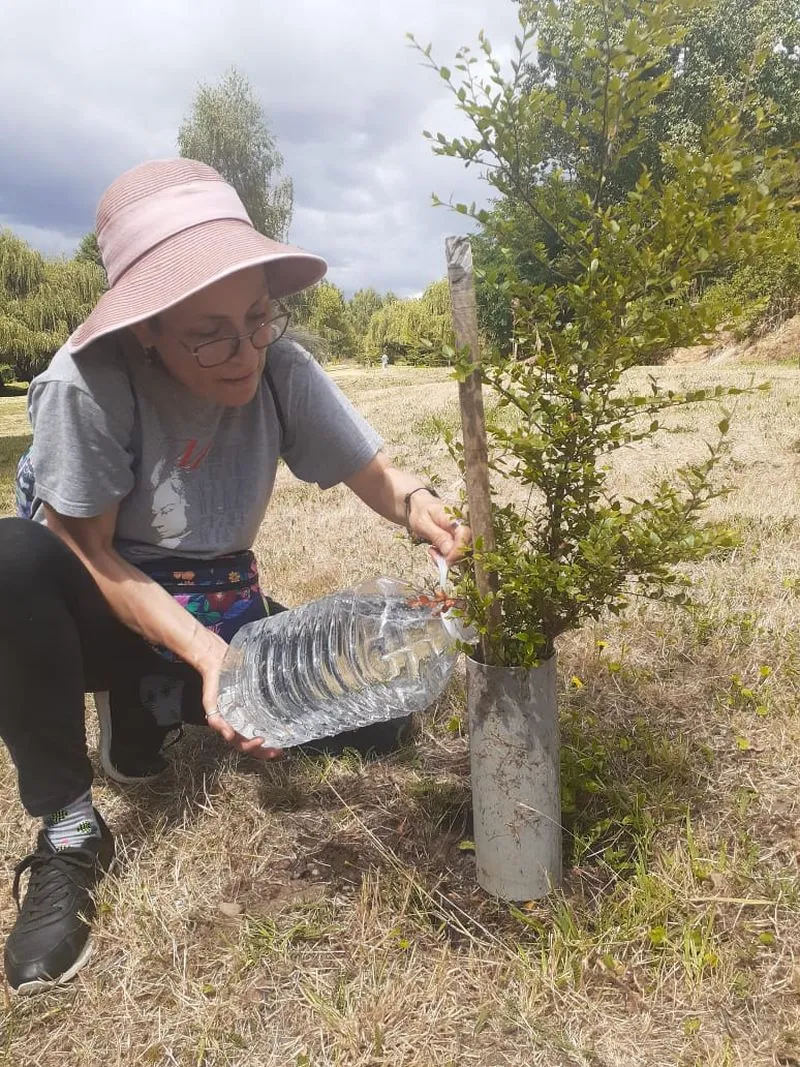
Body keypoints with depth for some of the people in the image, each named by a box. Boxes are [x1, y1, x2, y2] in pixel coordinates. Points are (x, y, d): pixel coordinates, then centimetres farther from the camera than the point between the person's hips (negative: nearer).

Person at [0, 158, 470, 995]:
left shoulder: (282, 369, -16)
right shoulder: (89, 382, -27)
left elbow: (374, 474, -12)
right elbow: (84, 551, -22)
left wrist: (420, 506, -37)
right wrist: (204, 652, -33)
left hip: (219, 608, 4)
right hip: (104, 607, -3)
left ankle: (153, 705, 10)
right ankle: (68, 831, -16)